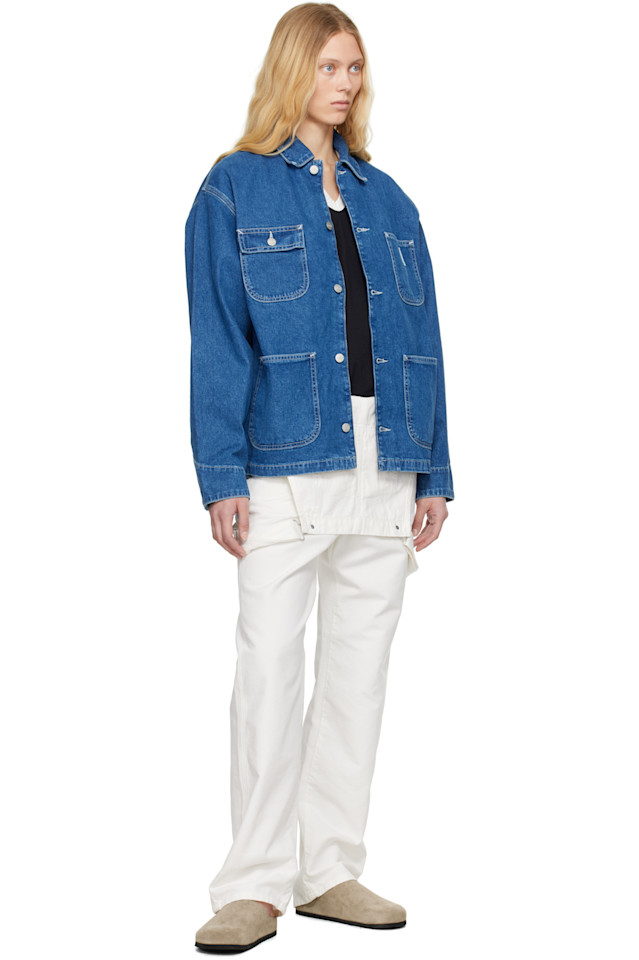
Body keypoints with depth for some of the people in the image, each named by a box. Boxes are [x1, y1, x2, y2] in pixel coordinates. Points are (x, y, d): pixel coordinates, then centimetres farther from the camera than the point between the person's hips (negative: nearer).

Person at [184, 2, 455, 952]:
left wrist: (433, 474, 7)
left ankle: (332, 871, 17)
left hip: (383, 470, 5)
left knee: (360, 670, 7)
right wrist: (221, 476, -12)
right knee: (271, 666, -7)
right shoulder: (235, 189, 3)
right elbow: (217, 342, -4)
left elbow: (422, 343, 13)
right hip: (285, 464, -4)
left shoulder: (386, 198, 15)